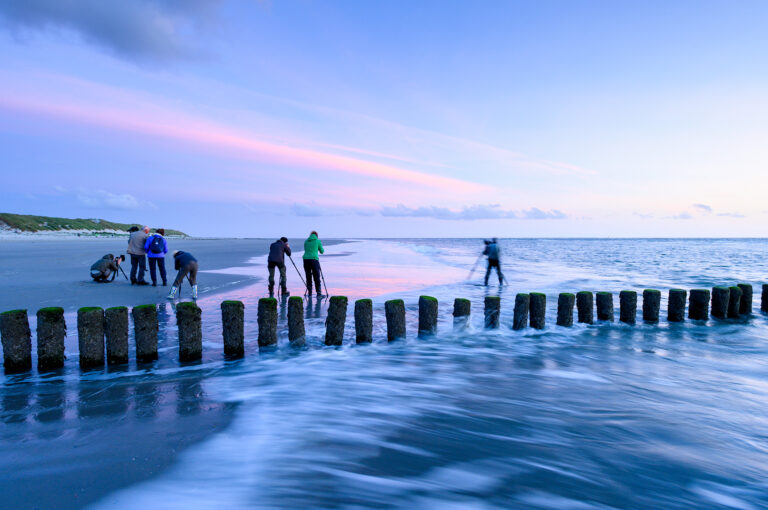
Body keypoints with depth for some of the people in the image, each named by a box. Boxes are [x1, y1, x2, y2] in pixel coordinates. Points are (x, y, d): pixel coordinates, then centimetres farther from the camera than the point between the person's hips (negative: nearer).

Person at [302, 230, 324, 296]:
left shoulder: (306, 241, 15)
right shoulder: (318, 241, 6)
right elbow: (322, 251, 15)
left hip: (306, 259, 4)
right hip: (314, 259, -3)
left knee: (308, 277, 9)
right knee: (317, 277, -2)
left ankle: (309, 293, 9)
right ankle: (319, 292, -6)